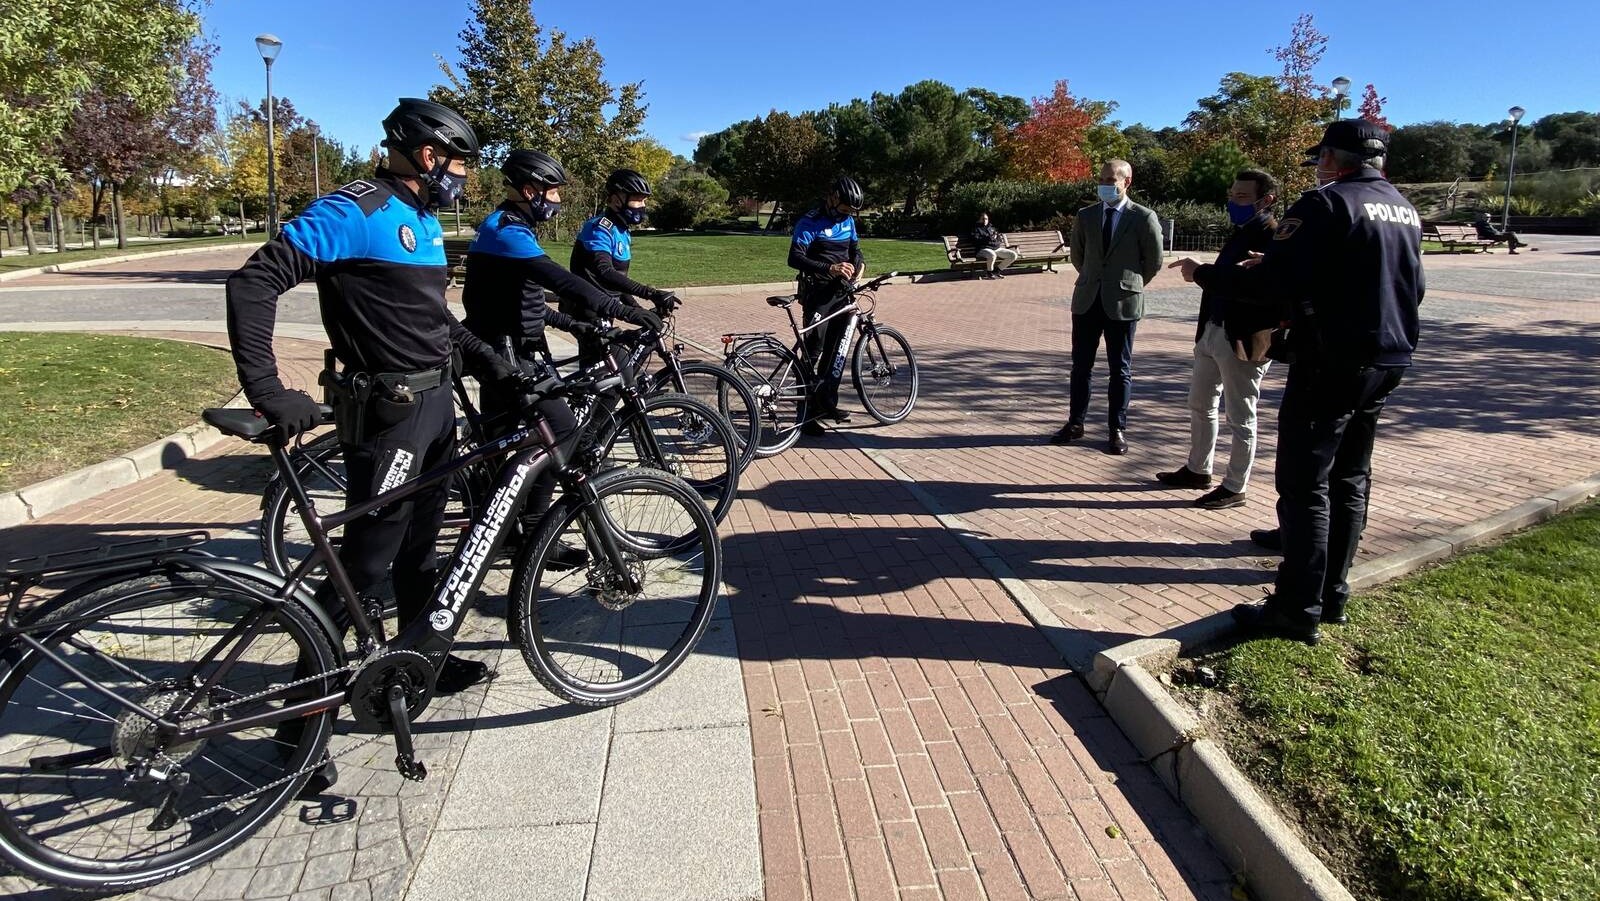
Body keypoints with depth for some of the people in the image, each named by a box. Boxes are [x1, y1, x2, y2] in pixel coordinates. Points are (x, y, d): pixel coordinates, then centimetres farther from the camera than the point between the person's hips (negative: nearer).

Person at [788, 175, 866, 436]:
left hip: (842, 293, 7)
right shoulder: (810, 223, -12)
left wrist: (858, 264, -1)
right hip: (817, 294, -7)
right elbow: (795, 258, -22)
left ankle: (827, 404, 23)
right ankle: (807, 413, -6)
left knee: (836, 351, 11)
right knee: (813, 351, -9)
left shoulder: (848, 221, 10)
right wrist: (829, 268, -35)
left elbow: (854, 247, 23)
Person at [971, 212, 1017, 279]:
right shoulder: (976, 229, 13)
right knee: (992, 255, -42)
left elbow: (1001, 240, 24)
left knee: (1013, 255, -12)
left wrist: (996, 237, 1)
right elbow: (975, 240, -6)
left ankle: (997, 270, 0)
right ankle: (989, 273, -14)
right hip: (984, 249, -6)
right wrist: (988, 238, -12)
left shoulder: (992, 228, 29)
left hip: (997, 249, 6)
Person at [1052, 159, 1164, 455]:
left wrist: (1130, 284, 11)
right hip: (1087, 300, 3)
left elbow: (1154, 261, 4)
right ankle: (1075, 422, 18)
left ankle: (1118, 429, 13)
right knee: (1081, 365, 8)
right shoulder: (1085, 216, 5)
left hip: (1122, 302, -3)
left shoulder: (1143, 218, -4)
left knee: (1120, 368, 5)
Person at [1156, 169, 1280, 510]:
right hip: (1211, 332, 9)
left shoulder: (1274, 239, -13)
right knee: (1200, 405, 19)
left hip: (1243, 341, -9)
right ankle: (1198, 469, 35)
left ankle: (1234, 488, 14)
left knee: (1240, 418, 2)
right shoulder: (1240, 234, 14)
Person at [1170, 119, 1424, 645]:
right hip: (1389, 363, 9)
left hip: (1332, 363, -9)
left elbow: (1273, 282, -22)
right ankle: (1333, 596, 24)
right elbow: (1414, 287, 23)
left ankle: (1299, 610, -1)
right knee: (1350, 481, 15)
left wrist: (1203, 275, -11)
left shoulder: (1326, 205, -14)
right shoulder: (1405, 210, 14)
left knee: (1305, 486, -4)